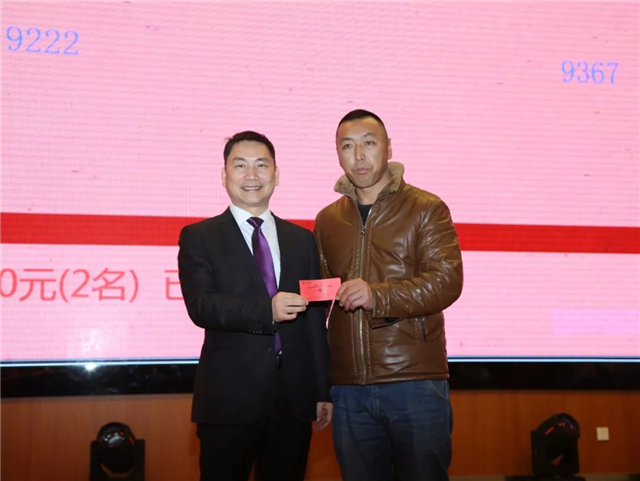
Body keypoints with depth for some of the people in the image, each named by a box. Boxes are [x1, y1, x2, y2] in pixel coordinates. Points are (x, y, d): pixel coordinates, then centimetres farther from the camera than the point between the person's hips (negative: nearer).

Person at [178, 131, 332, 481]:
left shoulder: (302, 239, 13)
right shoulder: (199, 237, 3)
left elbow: (315, 320, 12)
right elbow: (200, 305, -12)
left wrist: (322, 392, 9)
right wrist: (267, 310, -26)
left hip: (294, 401, 3)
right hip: (229, 400, -3)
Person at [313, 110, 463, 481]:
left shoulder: (426, 209, 2)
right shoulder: (328, 220, 14)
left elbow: (447, 282, -10)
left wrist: (378, 296, -24)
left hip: (415, 382, -3)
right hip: (348, 388, 4)